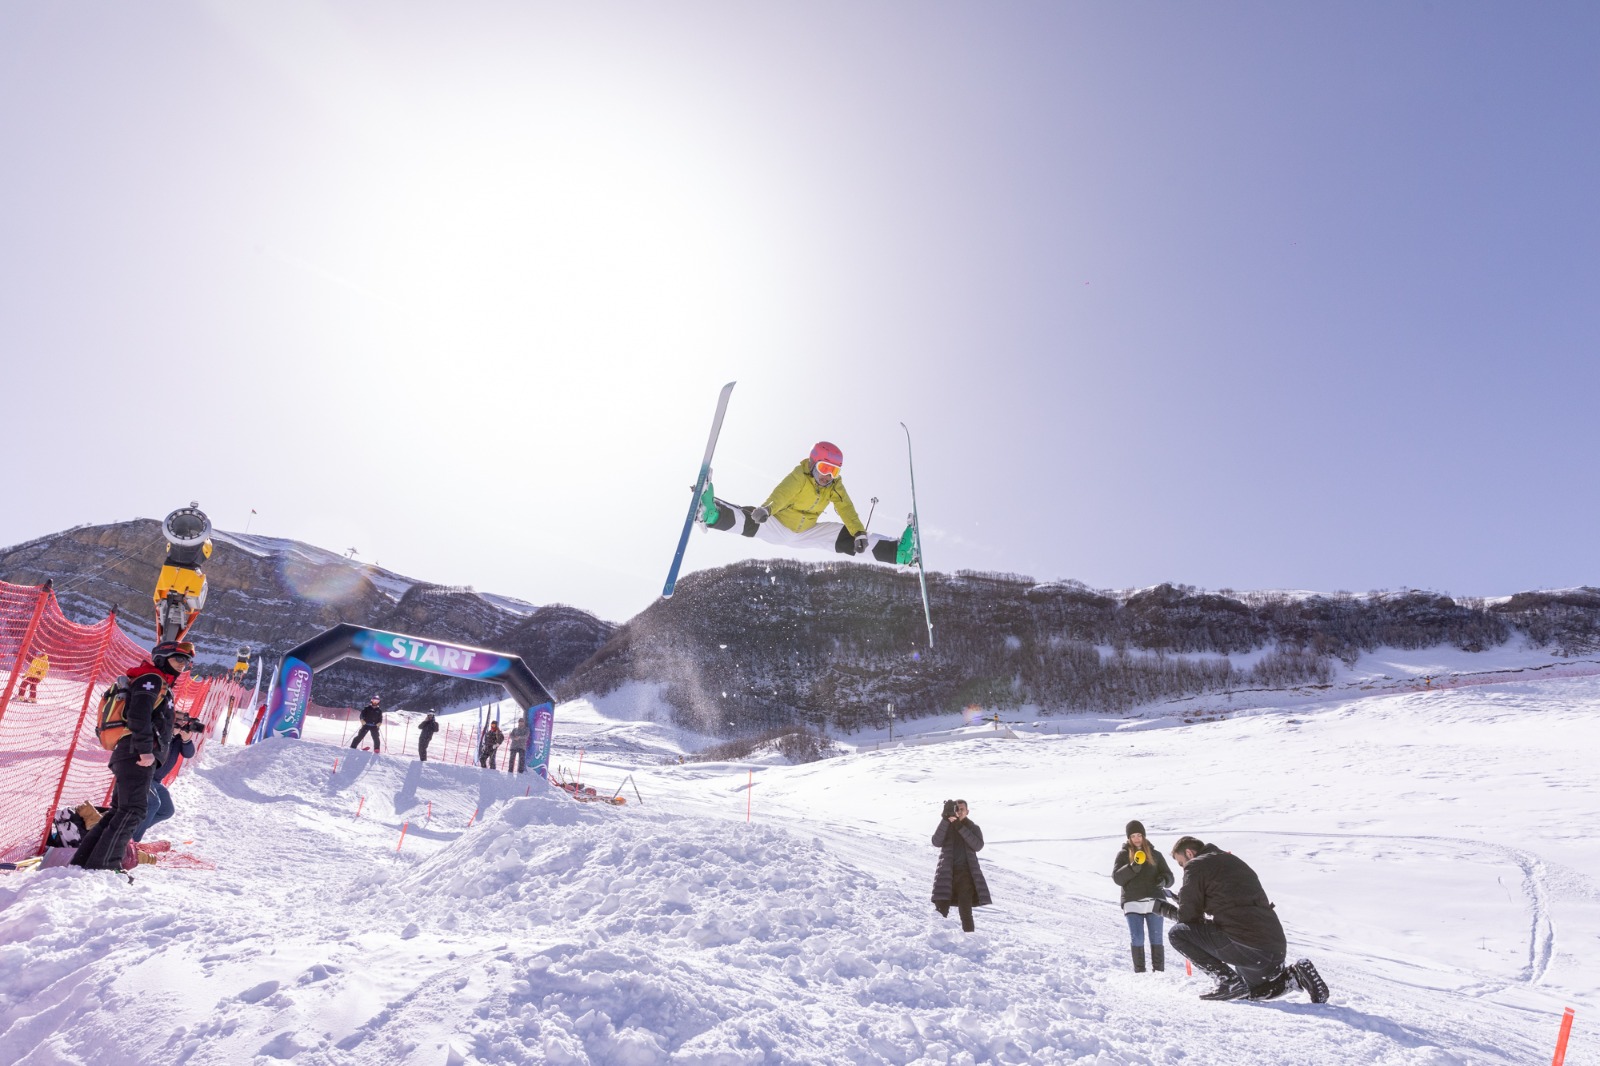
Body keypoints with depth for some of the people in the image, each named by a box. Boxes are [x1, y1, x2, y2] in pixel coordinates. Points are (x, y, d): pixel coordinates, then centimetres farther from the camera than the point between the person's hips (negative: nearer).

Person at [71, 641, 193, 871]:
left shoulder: (161, 686, 28)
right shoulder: (151, 679, -4)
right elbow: (139, 715, -19)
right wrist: (146, 750, -24)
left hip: (130, 756, 10)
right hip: (136, 755, -10)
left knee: (121, 811, 13)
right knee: (134, 810, -14)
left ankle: (83, 859, 15)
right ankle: (103, 864, -16)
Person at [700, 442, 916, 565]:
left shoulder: (835, 487, -5)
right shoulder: (799, 476, -21)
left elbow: (847, 510, -14)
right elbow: (781, 493, -39)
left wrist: (859, 533, -32)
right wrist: (766, 509, -60)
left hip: (807, 533, 5)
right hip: (777, 526, -5)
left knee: (848, 538, -5)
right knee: (749, 520, -34)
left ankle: (897, 551, -9)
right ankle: (712, 514, -56)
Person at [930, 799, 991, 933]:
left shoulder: (973, 828, 12)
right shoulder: (946, 826, 11)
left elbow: (978, 845, -7)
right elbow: (936, 842, -8)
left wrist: (961, 828, -14)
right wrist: (945, 819, -16)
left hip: (966, 873, 0)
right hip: (946, 873, 0)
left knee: (966, 911, -6)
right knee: (941, 909, -10)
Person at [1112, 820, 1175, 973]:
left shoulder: (1155, 854, 13)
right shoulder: (1123, 854, 7)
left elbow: (1169, 876, 11)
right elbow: (1117, 877, -5)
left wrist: (1163, 880, -13)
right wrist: (1133, 866, -20)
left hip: (1154, 902, 1)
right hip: (1132, 903, -1)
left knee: (1156, 938, 0)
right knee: (1137, 939, -4)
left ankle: (1159, 971, 8)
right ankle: (1139, 971, 4)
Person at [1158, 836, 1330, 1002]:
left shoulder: (1196, 865, -1)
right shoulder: (1233, 860, 24)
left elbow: (1188, 915, -2)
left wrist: (1164, 908, 18)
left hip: (1244, 947, -9)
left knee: (1177, 933, 1)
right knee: (1256, 992, 34)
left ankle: (1228, 980, -4)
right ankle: (1295, 974, 9)